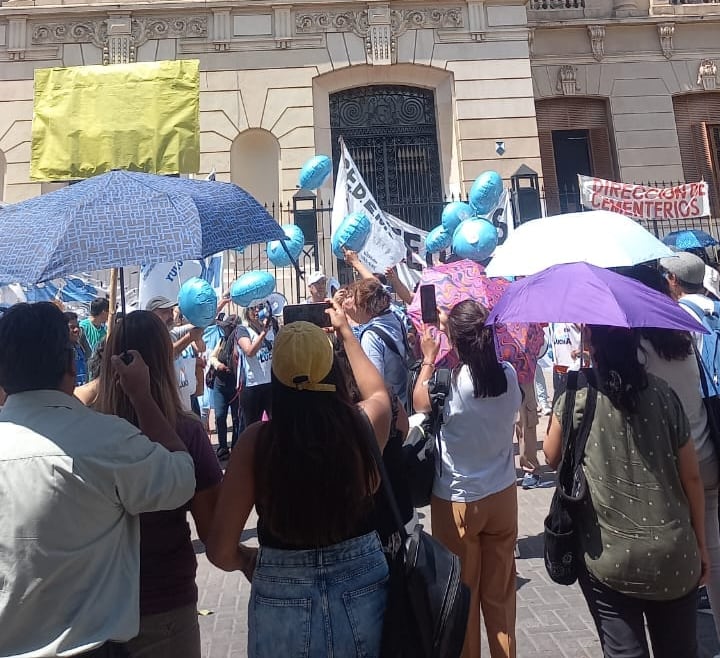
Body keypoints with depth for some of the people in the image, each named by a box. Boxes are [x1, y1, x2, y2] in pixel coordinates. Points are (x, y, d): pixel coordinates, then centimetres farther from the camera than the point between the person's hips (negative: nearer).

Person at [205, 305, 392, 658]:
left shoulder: (257, 440, -18)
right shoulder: (364, 422, -14)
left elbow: (220, 550, -11)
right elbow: (377, 391, 12)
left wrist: (249, 561, 11)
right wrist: (346, 333, 22)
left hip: (283, 595, -1)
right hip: (363, 585, 2)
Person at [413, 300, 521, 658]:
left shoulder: (447, 383, -23)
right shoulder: (509, 374, -11)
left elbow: (419, 403, -2)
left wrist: (429, 359, 7)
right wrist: (457, 330, 12)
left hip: (457, 502, -4)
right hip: (502, 496, 4)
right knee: (500, 594, 21)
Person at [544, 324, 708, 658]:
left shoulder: (574, 399, -12)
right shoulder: (663, 394, -5)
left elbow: (552, 456, 3)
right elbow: (691, 476, 0)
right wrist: (700, 543, 12)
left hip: (608, 558, -2)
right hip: (673, 554, 3)